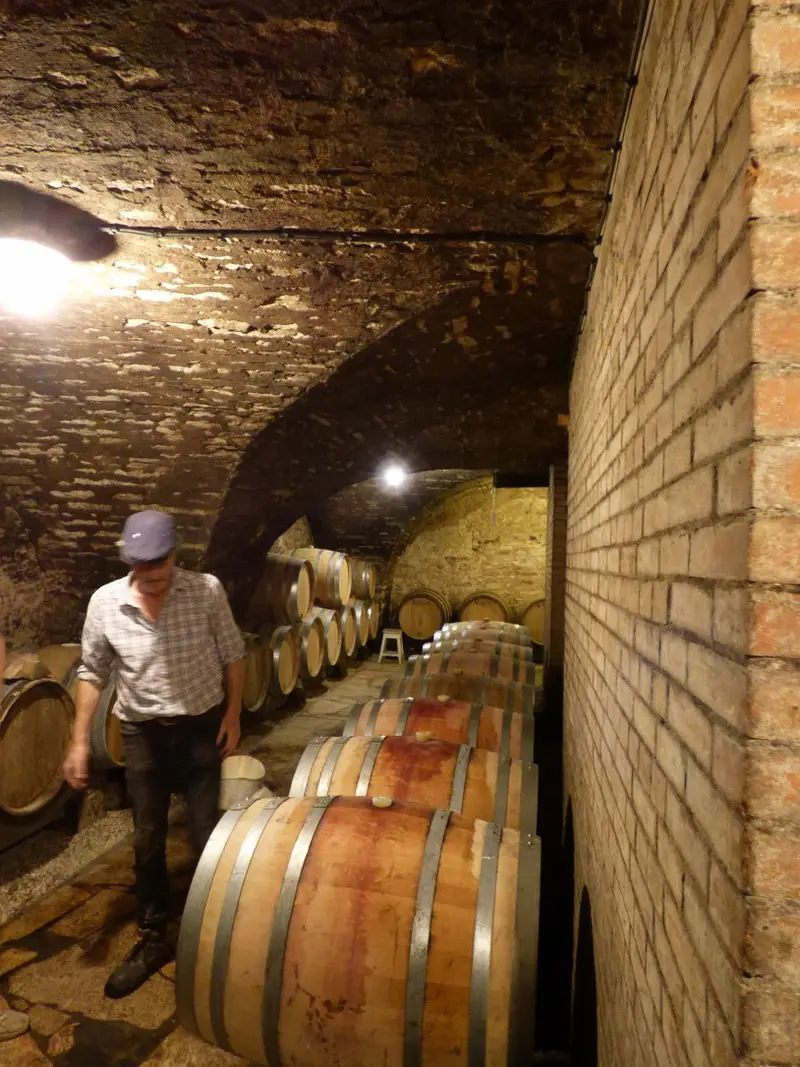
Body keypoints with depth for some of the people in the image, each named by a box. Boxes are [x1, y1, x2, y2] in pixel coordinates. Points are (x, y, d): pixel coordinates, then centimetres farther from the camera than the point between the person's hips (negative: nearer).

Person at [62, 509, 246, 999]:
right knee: (148, 841, 14)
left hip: (203, 727, -1)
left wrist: (233, 715, -6)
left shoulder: (207, 590, -16)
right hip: (143, 734, 2)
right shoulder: (105, 602, -11)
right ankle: (153, 939, 35)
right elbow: (93, 673, 1)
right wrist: (80, 740, -1)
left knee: (209, 837, 7)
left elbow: (233, 653, -4)